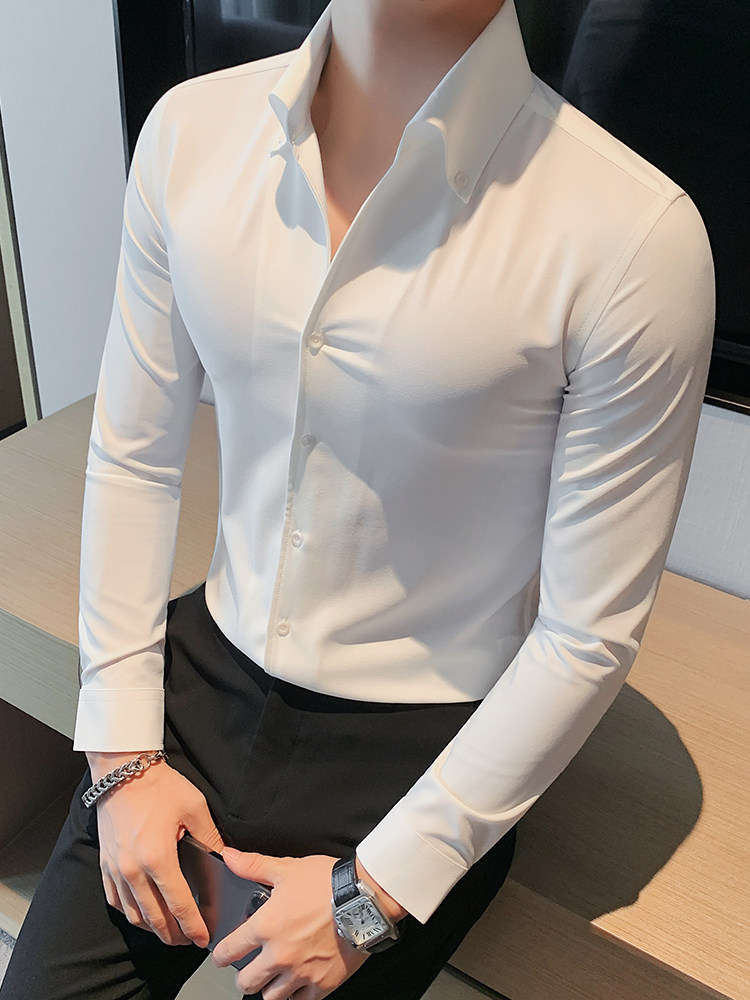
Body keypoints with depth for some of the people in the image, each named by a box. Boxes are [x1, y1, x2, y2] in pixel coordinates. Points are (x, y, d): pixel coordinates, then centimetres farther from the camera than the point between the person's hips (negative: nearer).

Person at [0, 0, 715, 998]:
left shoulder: (635, 234, -22)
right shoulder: (191, 130, -7)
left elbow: (591, 635, -15)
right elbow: (132, 456, 0)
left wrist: (377, 890, -11)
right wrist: (123, 750, 0)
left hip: (421, 752, -3)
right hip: (207, 671, 4)